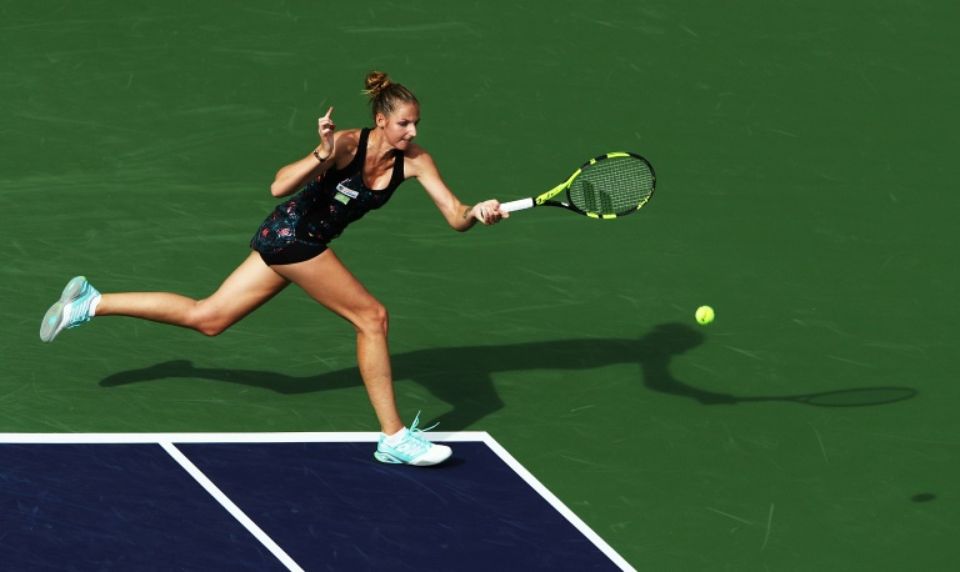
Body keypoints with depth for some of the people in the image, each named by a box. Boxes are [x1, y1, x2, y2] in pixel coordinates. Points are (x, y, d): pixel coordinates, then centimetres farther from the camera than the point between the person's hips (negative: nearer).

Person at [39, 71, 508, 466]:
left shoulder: (415, 161, -4)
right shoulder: (348, 144, -21)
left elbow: (456, 217, -9)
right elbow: (279, 187, -27)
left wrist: (477, 214, -30)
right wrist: (323, 156, -42)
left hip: (290, 243, 7)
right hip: (293, 233, -7)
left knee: (206, 317, 13)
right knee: (371, 316, -11)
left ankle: (90, 303, 22)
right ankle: (394, 438, -5)